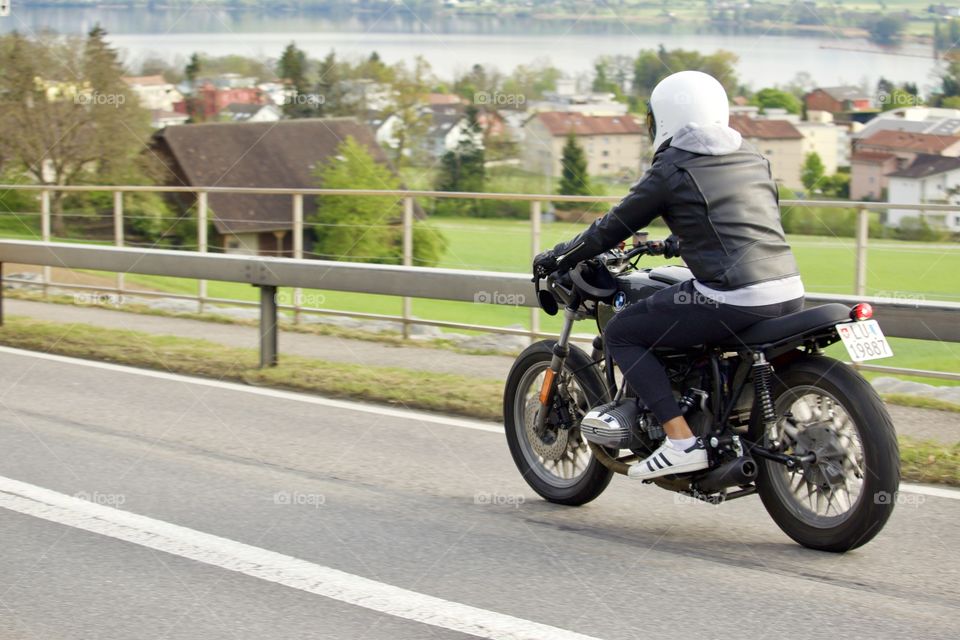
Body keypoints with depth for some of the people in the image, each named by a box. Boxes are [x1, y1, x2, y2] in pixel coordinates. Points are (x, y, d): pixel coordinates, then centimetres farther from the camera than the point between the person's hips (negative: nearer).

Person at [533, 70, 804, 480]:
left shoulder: (670, 170, -1)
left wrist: (555, 259, 21)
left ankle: (681, 441, -6)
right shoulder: (753, 158, 18)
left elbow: (613, 228, 6)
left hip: (732, 300, -8)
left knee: (621, 334, 6)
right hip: (790, 293, 8)